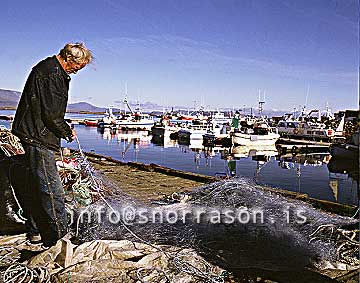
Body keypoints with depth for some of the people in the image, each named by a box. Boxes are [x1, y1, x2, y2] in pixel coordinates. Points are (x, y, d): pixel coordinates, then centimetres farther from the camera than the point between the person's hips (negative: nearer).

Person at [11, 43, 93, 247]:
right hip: (38, 137, -11)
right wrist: (67, 132, -6)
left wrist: (64, 128, 13)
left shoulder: (54, 71, 18)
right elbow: (51, 113, -20)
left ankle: (35, 232, 27)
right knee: (51, 187, -9)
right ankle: (60, 235, -3)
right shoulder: (51, 73, -15)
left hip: (34, 135, 11)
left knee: (36, 185, 16)